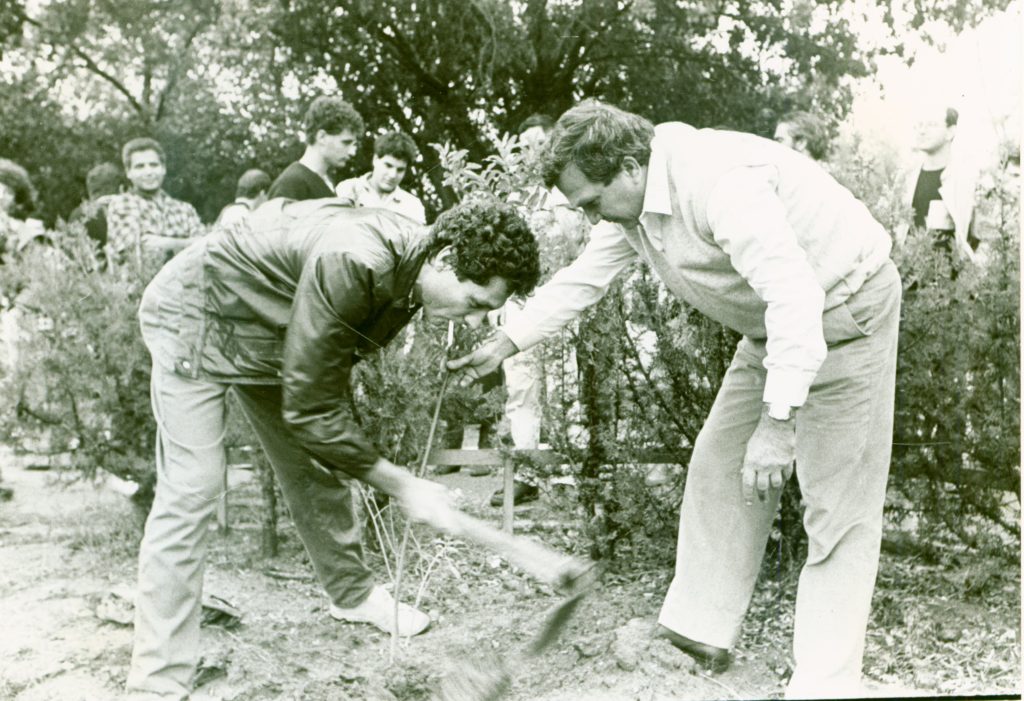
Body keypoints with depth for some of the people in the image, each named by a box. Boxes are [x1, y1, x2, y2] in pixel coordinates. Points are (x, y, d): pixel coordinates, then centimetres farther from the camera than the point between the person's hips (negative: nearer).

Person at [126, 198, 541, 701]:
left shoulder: (409, 266, -12)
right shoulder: (351, 265, -40)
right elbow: (309, 409, -33)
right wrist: (401, 485, -28)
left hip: (273, 335, 8)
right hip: (195, 318, -8)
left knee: (315, 465, 12)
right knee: (192, 486, -14)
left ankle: (352, 593, 33)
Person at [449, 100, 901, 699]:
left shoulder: (719, 181, -32)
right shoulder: (632, 202, -1)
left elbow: (793, 292, -37)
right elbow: (582, 279, 11)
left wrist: (778, 422, -38)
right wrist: (505, 343, 11)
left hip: (845, 308, -9)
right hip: (773, 325, 9)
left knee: (837, 506, -6)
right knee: (719, 468, 10)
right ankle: (700, 633, 21)